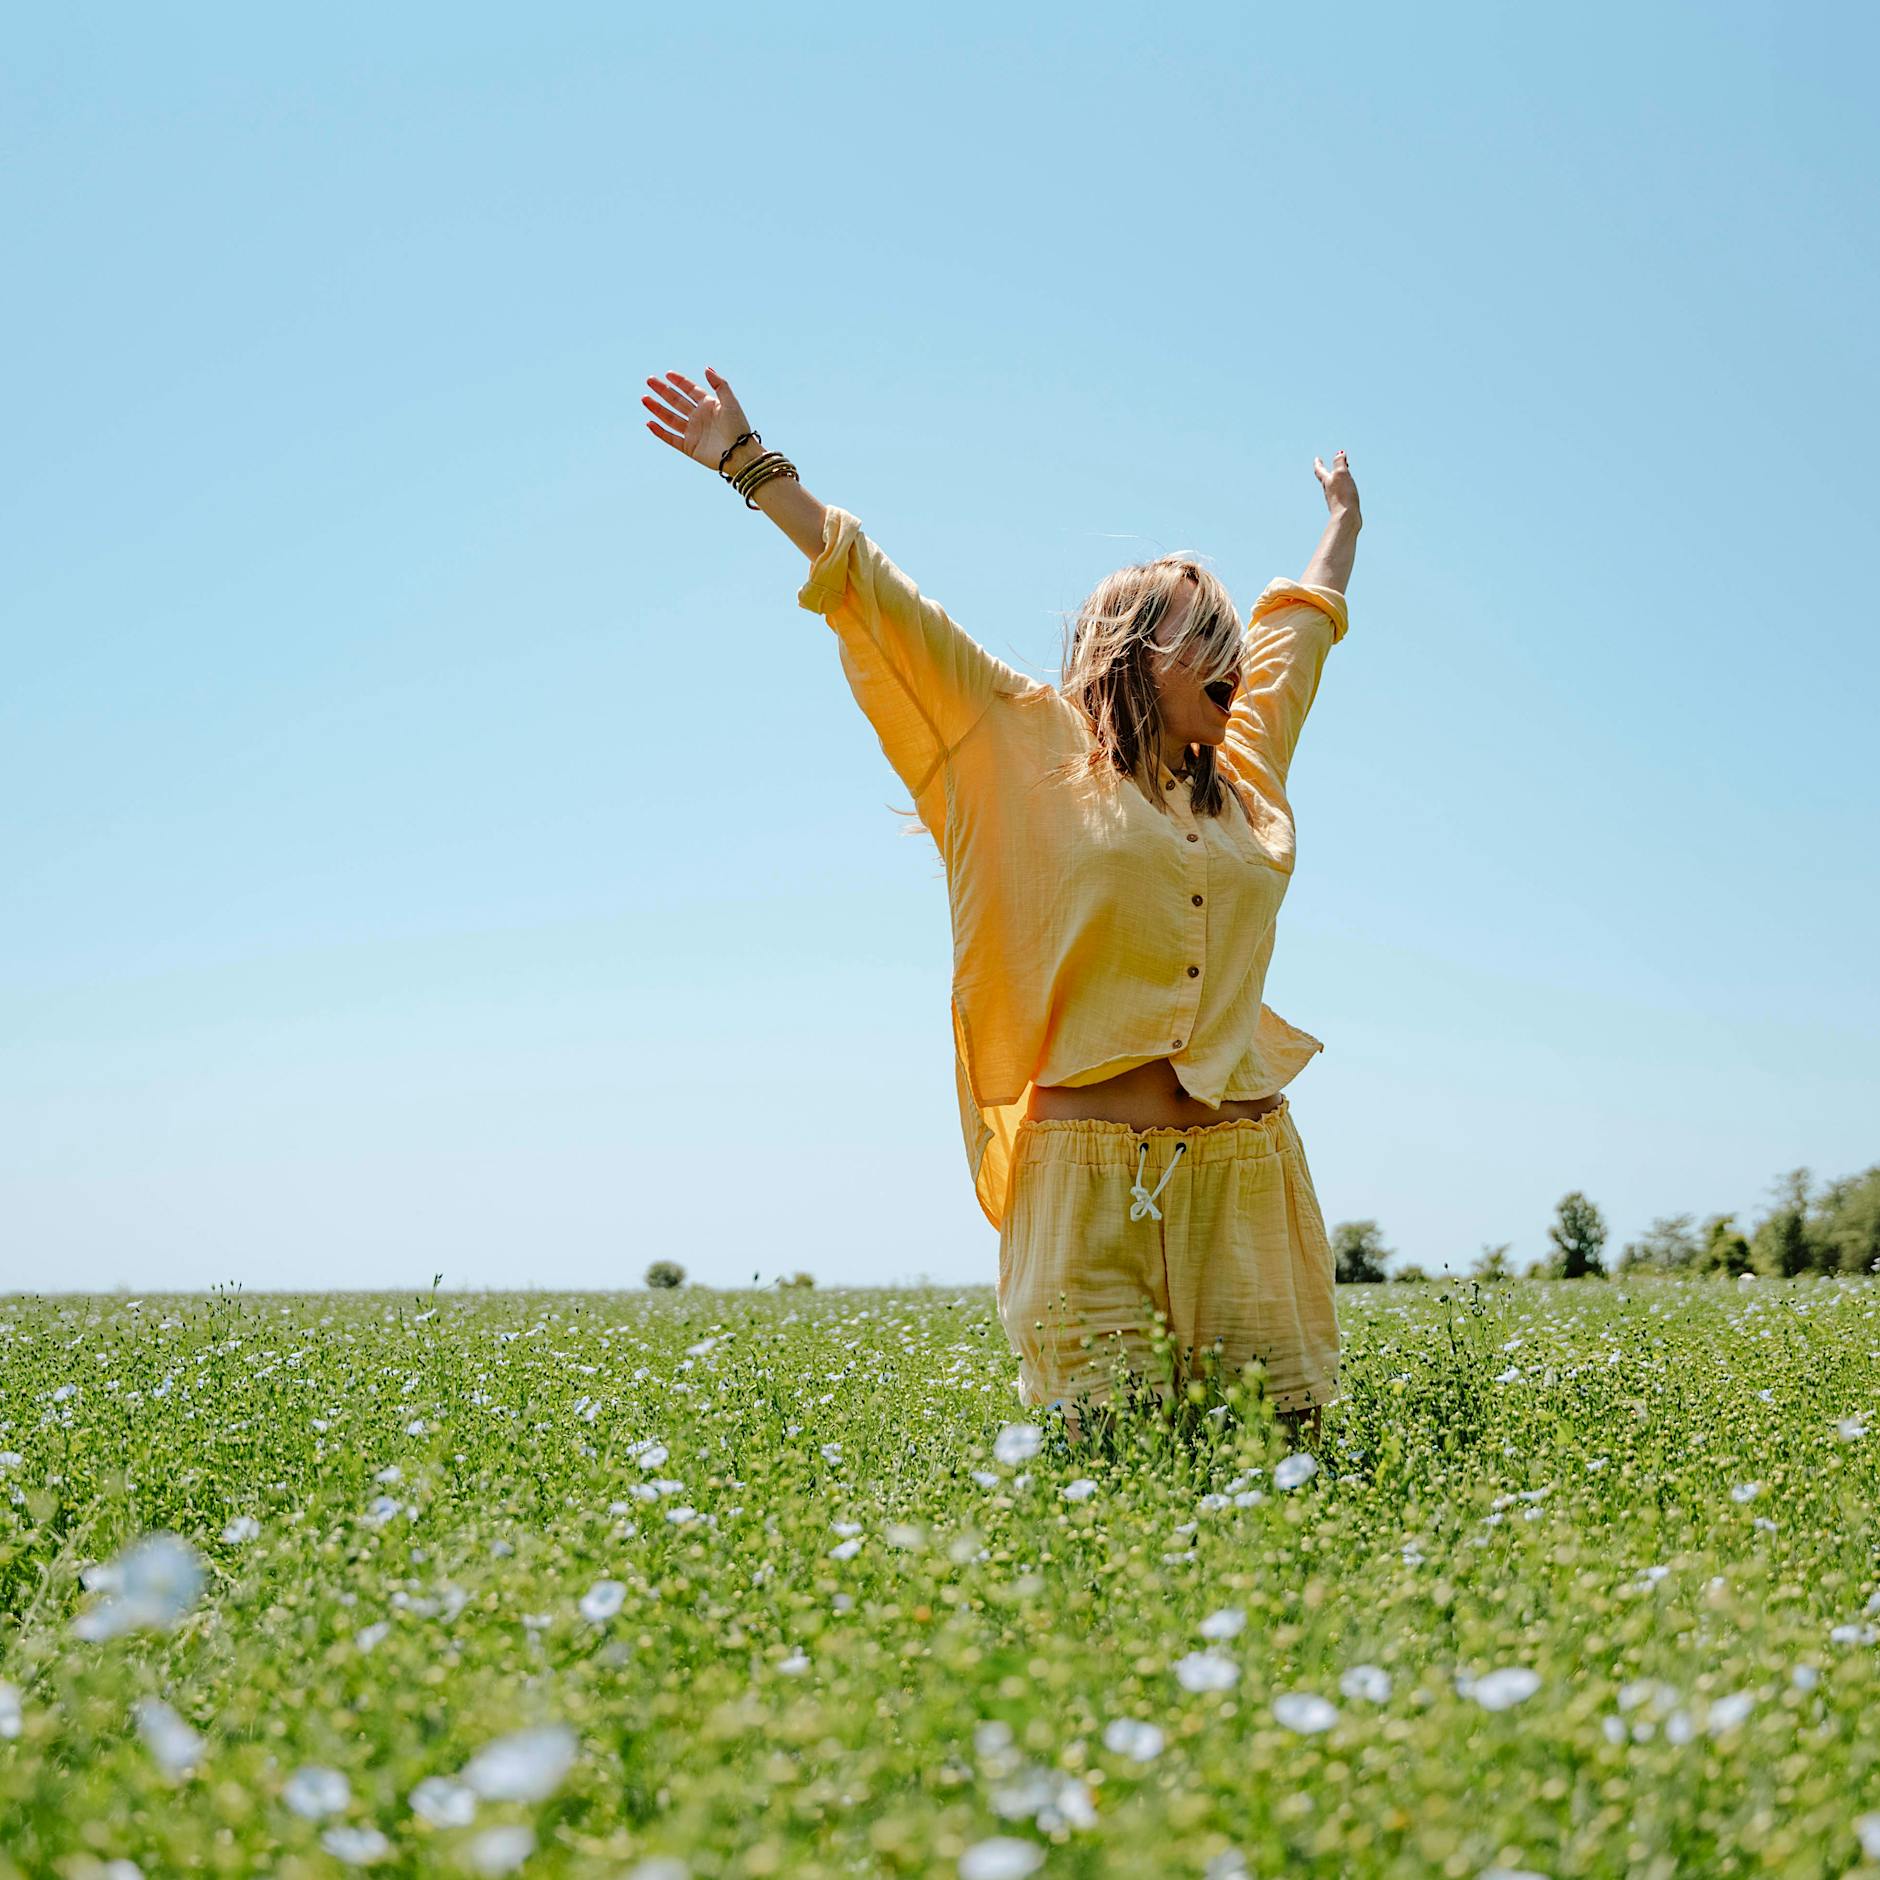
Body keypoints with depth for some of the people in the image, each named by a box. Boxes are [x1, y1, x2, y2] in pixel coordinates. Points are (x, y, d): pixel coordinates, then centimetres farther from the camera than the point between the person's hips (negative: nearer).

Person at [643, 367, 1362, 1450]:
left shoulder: (1248, 775, 18)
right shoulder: (1035, 750, 7)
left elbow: (1301, 622, 36)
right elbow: (881, 600, 8)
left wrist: (1345, 519, 52)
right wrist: (753, 464, 11)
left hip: (1246, 1175, 4)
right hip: (1091, 1182, -4)